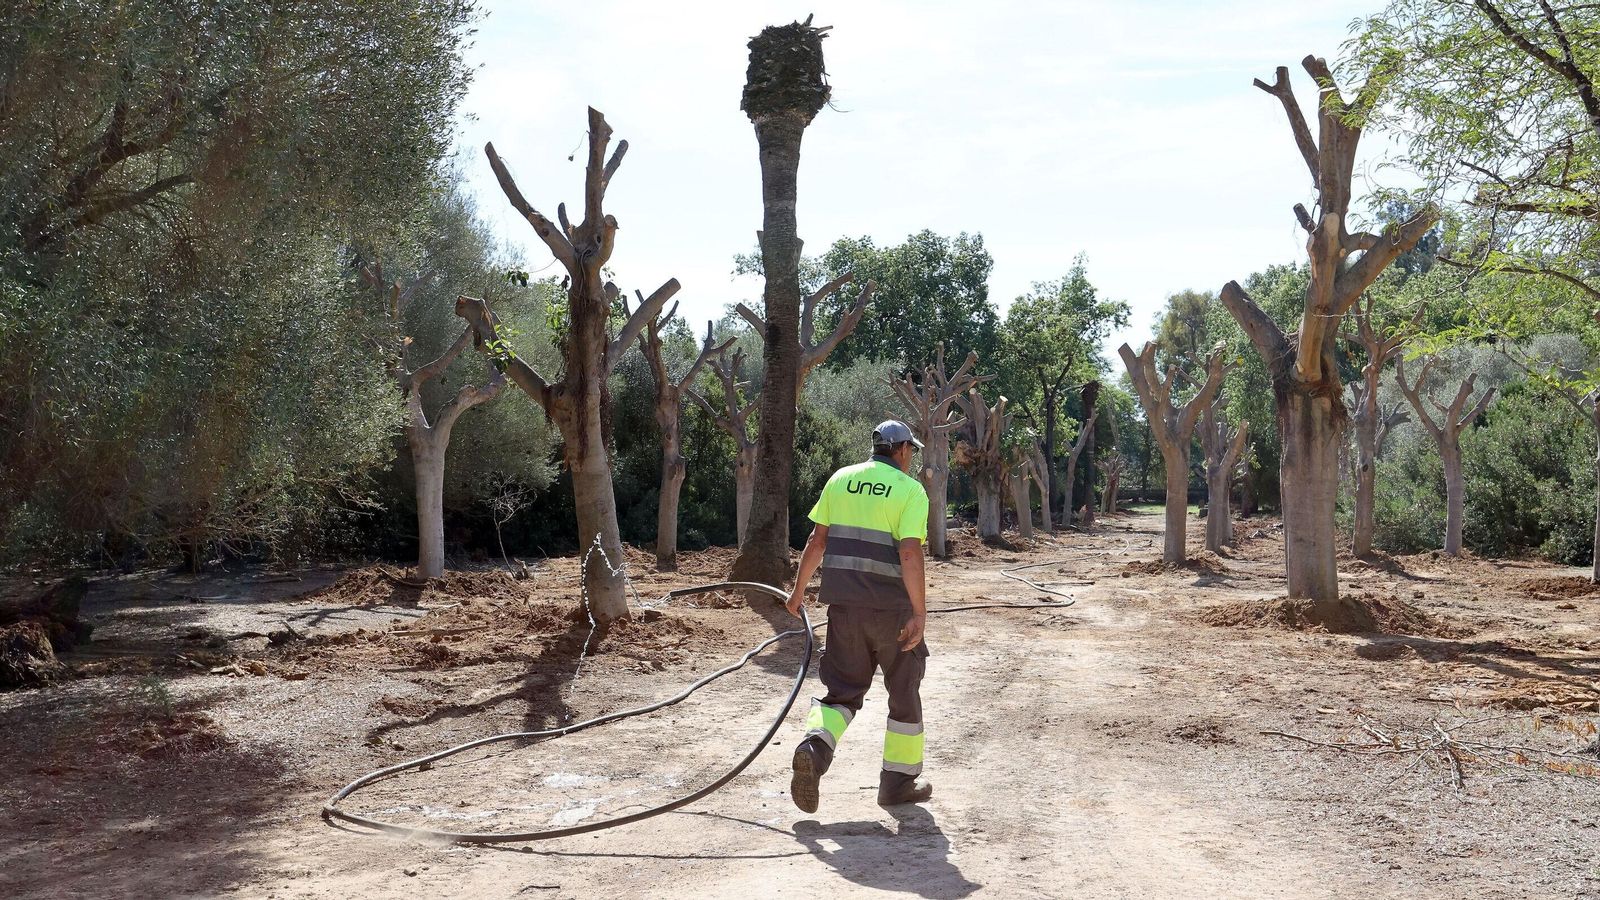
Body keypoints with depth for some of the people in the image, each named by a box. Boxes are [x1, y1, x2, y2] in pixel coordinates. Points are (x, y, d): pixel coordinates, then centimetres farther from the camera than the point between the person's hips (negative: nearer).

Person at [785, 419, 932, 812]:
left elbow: (817, 540, 6)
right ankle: (899, 780, 21)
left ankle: (814, 749, -15)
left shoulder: (841, 479, 8)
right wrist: (920, 614, -15)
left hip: (844, 603, 4)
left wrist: (799, 589, 15)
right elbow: (910, 554, -16)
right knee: (904, 691, 14)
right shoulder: (910, 489, -5)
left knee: (843, 690, 12)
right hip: (892, 606, -4)